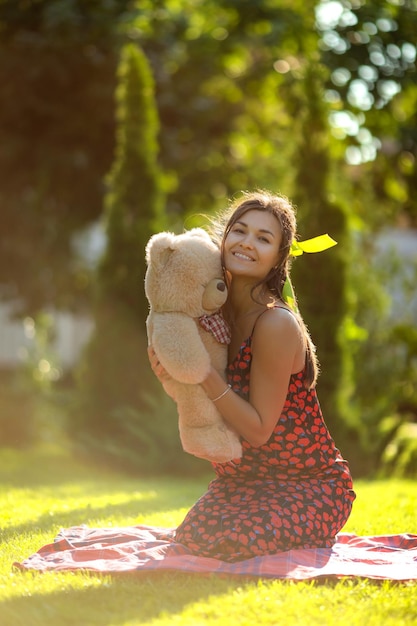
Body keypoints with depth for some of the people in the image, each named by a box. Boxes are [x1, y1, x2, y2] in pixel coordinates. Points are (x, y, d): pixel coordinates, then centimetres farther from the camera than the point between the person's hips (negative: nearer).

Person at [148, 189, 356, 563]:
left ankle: (310, 537, 5)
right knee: (190, 538, -14)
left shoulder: (277, 325, -22)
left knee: (235, 540, -28)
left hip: (308, 485, -7)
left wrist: (204, 373, -28)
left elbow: (259, 430, -20)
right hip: (245, 481, 7)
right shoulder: (218, 312, 1)